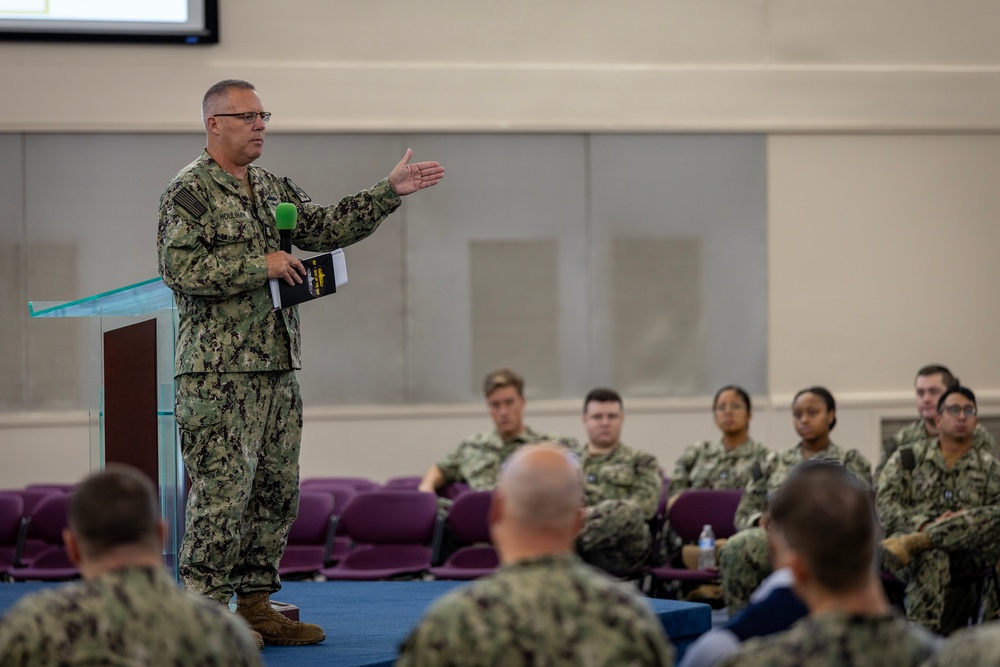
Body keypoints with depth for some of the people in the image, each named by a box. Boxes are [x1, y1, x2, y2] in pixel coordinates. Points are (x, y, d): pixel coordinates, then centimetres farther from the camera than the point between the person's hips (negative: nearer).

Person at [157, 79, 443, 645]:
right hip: (218, 371, -8)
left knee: (277, 490, 9)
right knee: (224, 492, -10)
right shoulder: (190, 192, -6)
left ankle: (255, 605, 16)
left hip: (278, 366, 8)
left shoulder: (275, 190, 18)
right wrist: (259, 266, -15)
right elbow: (179, 267, -16)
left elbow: (329, 227, 14)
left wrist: (390, 191, 4)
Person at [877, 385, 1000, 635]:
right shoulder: (907, 457, 16)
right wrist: (925, 525, -14)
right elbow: (886, 504, 3)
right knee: (932, 557, -39)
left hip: (966, 554, 1)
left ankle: (911, 544, -37)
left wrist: (967, 518, -14)